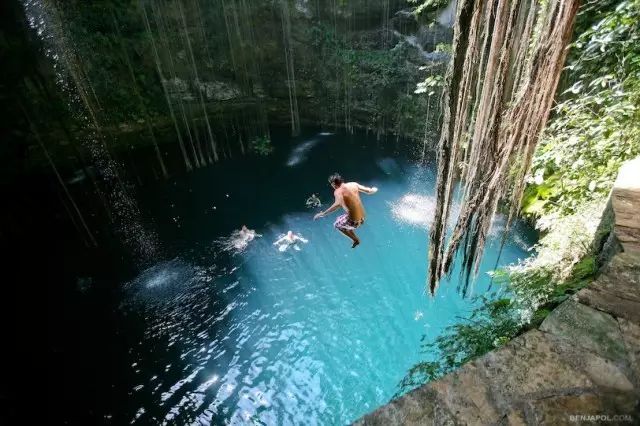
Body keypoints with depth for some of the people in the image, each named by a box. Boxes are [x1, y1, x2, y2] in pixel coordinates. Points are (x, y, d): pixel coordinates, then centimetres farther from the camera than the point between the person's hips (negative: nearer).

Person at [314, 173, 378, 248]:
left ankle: (356, 240, 26)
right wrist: (374, 190, 31)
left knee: (337, 224, 22)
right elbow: (369, 191, 7)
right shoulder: (353, 184, 0)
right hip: (362, 216, 7)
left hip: (354, 220, -7)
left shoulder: (338, 191, -17)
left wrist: (323, 213, -34)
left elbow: (338, 204, -37)